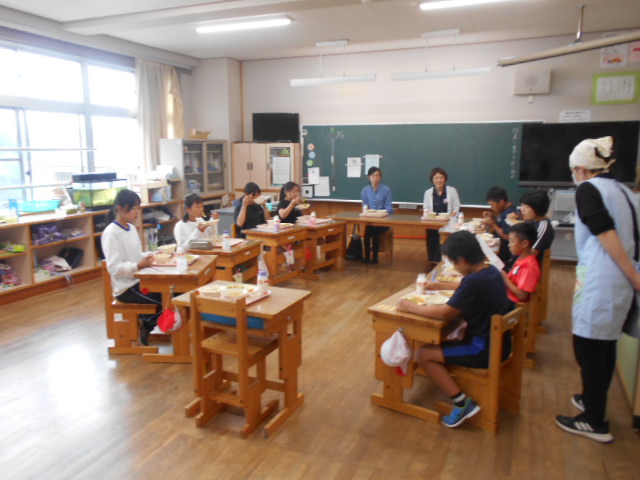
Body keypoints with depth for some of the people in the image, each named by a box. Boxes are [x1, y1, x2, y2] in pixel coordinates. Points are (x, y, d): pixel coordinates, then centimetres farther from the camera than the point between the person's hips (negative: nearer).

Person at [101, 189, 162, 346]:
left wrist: (150, 256, -1)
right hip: (126, 288, -8)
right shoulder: (111, 233, -16)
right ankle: (145, 324, 8)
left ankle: (144, 321, 11)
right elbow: (114, 268, -21)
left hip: (139, 280, 8)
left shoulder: (132, 228, 8)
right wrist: (139, 265, -34)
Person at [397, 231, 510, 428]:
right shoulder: (491, 271, 2)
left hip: (485, 350, -10)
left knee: (423, 355, -5)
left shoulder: (474, 281, -26)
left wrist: (410, 307, -11)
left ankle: (463, 403, -1)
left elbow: (445, 313, -22)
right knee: (441, 341, 26)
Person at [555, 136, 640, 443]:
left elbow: (605, 233, -17)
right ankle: (593, 401, 35)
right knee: (605, 345, 19)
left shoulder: (587, 189, -7)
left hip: (598, 281, -9)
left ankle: (595, 423, 10)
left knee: (588, 349, 1)